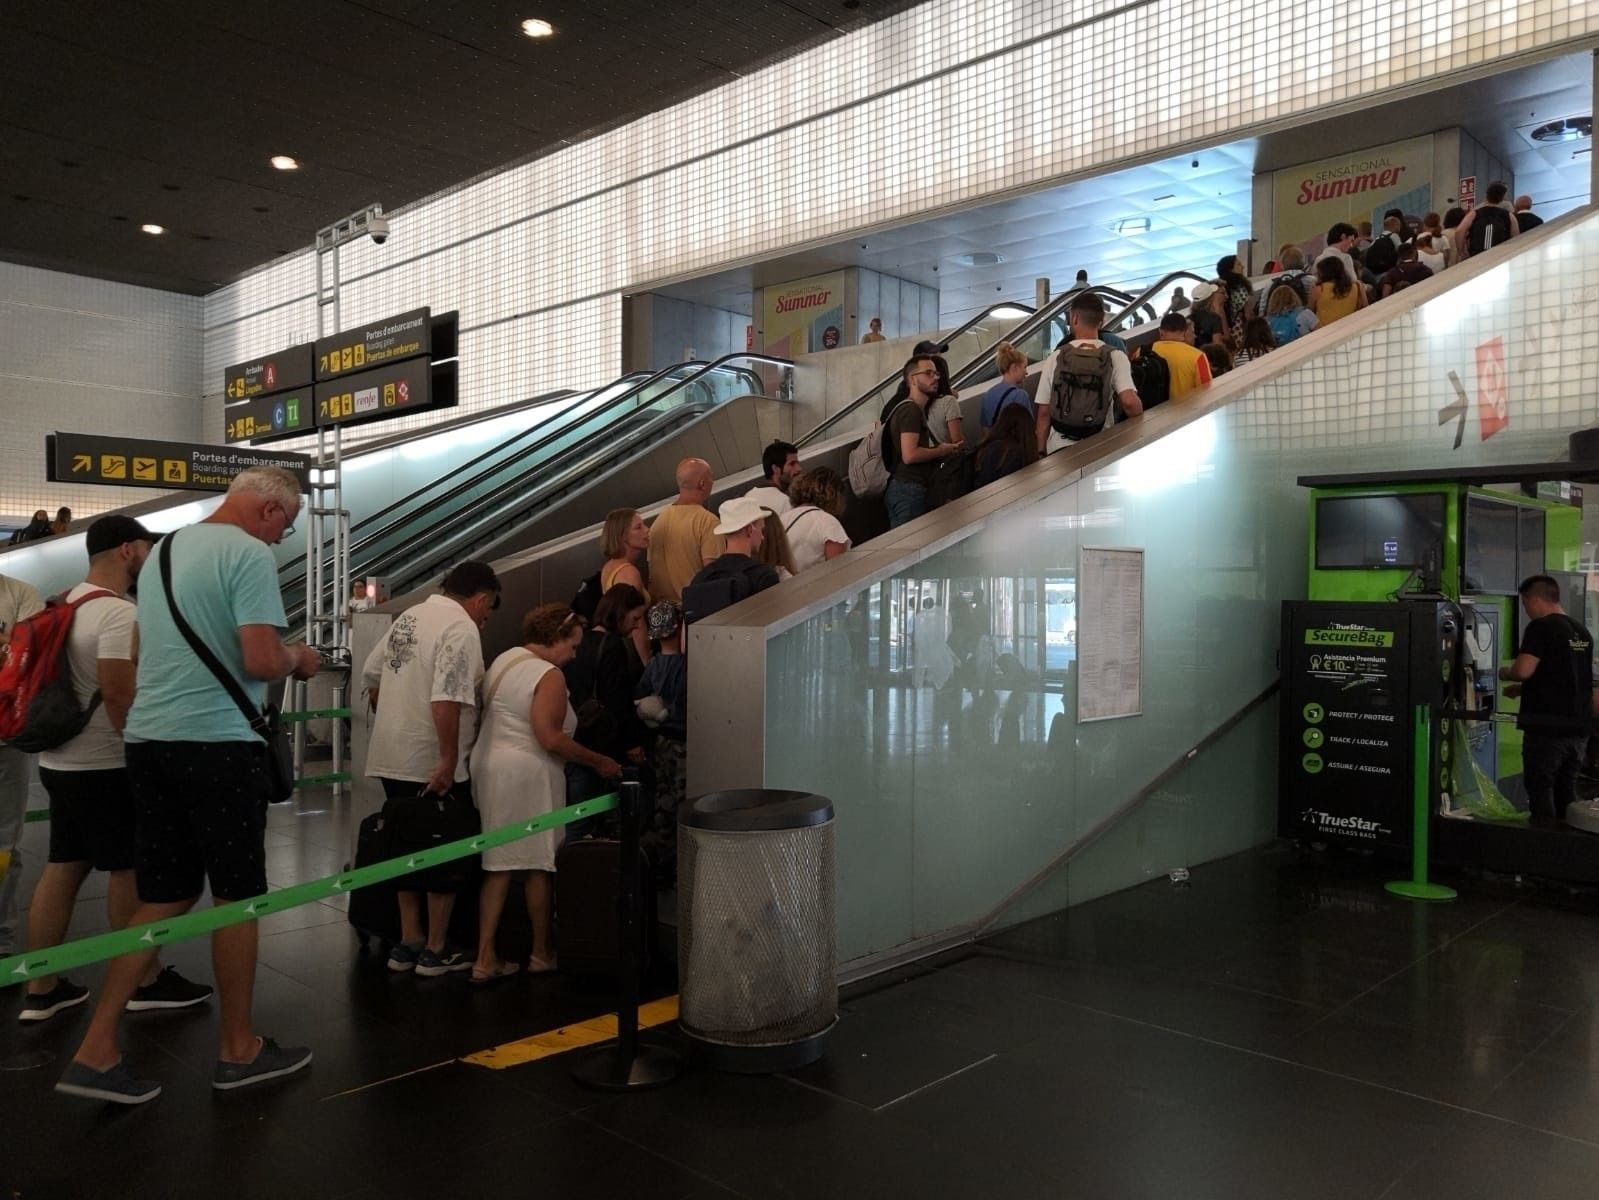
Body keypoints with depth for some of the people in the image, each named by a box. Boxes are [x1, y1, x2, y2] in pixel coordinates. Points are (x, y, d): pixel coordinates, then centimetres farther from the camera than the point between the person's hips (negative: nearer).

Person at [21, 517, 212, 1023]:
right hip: (104, 767, -9)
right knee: (129, 870, 2)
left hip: (62, 760, 9)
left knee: (63, 867, 12)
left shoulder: (69, 602, 11)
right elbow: (118, 693, -26)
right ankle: (147, 981, 13)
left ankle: (40, 988, 19)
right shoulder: (118, 613, -20)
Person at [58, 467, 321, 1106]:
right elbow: (261, 661, -20)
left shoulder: (165, 549, 15)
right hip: (216, 742, -8)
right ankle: (239, 1050, 17)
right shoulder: (249, 554, -11)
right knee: (237, 895, 5)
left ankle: (96, 1050, 12)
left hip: (148, 739, 8)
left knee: (163, 897, 13)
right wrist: (298, 658, 1)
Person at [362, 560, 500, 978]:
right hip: (434, 765, -8)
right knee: (446, 856, 4)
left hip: (392, 759, 8)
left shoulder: (409, 617, 12)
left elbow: (372, 676, 18)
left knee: (408, 849, 16)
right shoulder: (462, 629, -15)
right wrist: (448, 760, -25)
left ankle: (409, 942, 23)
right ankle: (436, 951, 11)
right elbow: (446, 699, -26)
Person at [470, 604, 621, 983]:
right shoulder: (549, 675, -14)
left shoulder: (502, 660, 14)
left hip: (488, 764, 8)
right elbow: (550, 739, -21)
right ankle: (543, 953, 18)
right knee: (538, 865, 6)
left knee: (498, 866, 10)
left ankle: (485, 958, 9)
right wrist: (598, 762, -12)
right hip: (526, 774, -8)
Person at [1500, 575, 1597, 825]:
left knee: (1540, 789, 0)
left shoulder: (1541, 627, -12)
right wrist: (1522, 689, 26)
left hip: (1547, 727, -7)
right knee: (1566, 791, 14)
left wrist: (1504, 672, -2)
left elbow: (1523, 670, -24)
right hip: (1578, 726, 7)